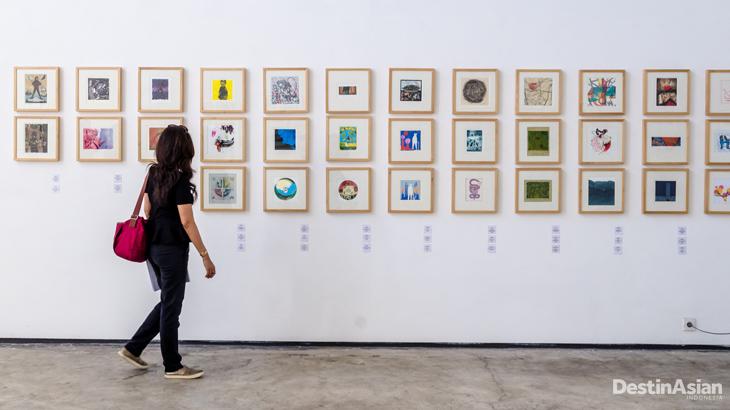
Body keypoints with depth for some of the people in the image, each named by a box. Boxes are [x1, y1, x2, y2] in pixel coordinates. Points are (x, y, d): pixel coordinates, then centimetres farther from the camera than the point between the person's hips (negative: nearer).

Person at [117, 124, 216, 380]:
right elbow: (187, 222, -19)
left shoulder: (154, 174, 6)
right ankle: (172, 367, 15)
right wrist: (205, 256, -14)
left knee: (167, 302, 21)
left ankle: (133, 348, 24)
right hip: (172, 250, -8)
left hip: (153, 246, 8)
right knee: (171, 307, 3)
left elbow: (147, 211, 13)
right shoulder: (180, 179, -17)